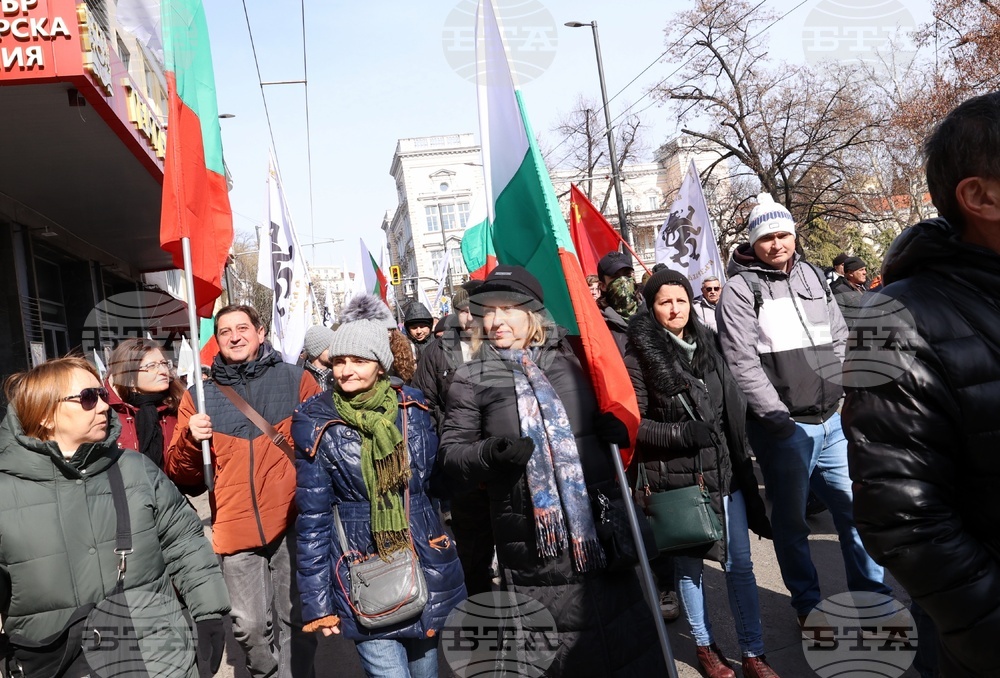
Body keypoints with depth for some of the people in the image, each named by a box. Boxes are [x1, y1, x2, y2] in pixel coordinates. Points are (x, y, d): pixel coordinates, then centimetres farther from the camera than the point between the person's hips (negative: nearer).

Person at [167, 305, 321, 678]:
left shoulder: (296, 380, 4)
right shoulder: (200, 396, 8)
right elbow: (182, 473, 8)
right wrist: (190, 440, -12)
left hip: (292, 522, -1)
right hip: (236, 529, 2)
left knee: (296, 618, 8)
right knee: (249, 625, 10)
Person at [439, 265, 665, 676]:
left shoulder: (567, 358, 6)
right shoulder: (471, 379, 0)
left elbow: (601, 408, 23)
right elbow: (451, 452, 1)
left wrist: (615, 426, 1)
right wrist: (491, 453, -18)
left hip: (598, 517, 2)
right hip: (530, 537, -2)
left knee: (618, 623, 14)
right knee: (550, 643, 7)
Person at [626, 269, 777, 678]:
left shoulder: (708, 344, 5)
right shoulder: (639, 357, -10)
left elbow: (732, 407, 13)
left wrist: (742, 457, 14)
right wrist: (681, 434, -20)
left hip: (724, 471, 4)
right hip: (676, 479, -4)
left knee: (739, 565, 9)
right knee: (689, 565, 11)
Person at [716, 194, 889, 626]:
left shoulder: (813, 276, 12)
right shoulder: (740, 290, -8)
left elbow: (839, 339, 17)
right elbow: (742, 361, -15)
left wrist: (845, 389, 7)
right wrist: (775, 414, -17)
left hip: (830, 420, 5)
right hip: (783, 427, -5)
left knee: (855, 507, 14)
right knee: (791, 520, 8)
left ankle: (870, 591, 32)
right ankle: (808, 605, 26)